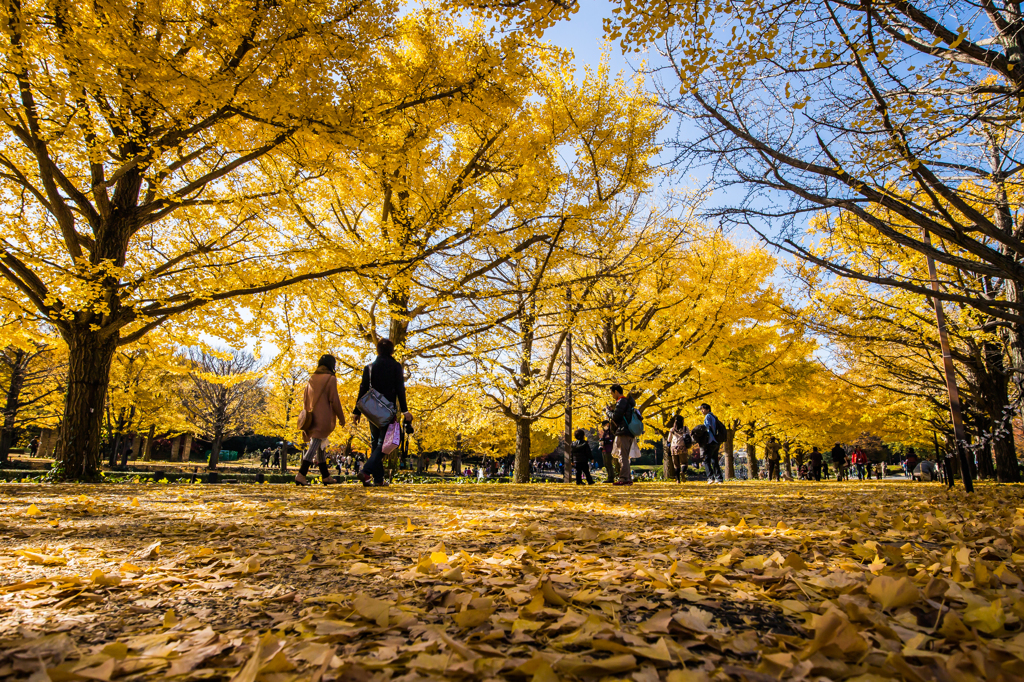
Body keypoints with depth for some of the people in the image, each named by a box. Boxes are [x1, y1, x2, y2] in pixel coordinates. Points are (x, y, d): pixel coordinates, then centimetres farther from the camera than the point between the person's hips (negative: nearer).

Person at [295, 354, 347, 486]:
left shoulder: (311, 380, 13)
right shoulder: (330, 379, -6)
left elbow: (305, 400, 15)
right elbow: (334, 400, -9)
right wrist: (341, 417, 0)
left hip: (312, 419, 7)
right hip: (324, 419, -7)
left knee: (320, 448, 14)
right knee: (314, 447, -9)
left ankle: (325, 476, 19)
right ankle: (301, 474, -18)